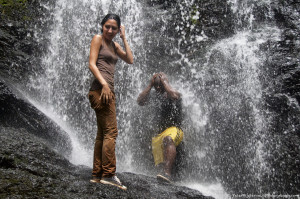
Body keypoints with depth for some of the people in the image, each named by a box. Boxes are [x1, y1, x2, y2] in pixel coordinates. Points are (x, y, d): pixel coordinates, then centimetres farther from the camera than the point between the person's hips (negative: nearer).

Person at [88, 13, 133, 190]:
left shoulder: (115, 45, 23)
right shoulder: (98, 39, 3)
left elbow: (130, 60, 12)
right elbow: (92, 64, -7)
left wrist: (124, 38, 13)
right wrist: (104, 84, -19)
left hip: (109, 91, 8)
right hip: (100, 89, -8)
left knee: (102, 134, 7)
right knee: (111, 131, -14)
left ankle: (97, 175, 12)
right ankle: (108, 174, -12)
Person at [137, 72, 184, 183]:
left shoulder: (173, 93, 0)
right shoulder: (154, 95, 13)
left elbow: (174, 97, -25)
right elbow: (140, 101, -1)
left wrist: (165, 82, -11)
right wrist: (150, 85, -2)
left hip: (174, 129, -7)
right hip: (159, 132, 7)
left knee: (168, 139, -38)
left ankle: (167, 172, -51)